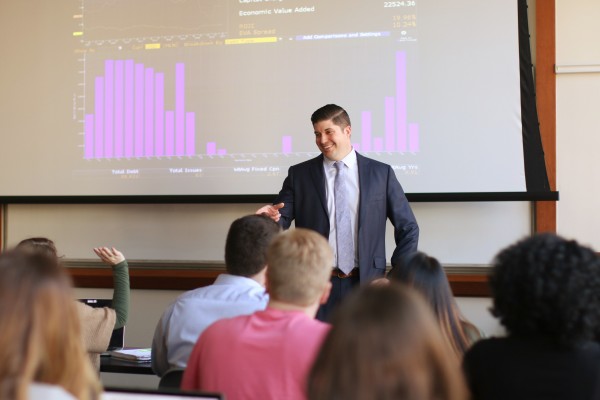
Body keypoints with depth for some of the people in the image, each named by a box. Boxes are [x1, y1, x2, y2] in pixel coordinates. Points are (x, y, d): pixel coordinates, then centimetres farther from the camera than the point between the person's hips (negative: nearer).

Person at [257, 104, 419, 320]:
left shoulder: (381, 173, 5)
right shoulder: (299, 174, 6)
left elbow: (408, 229, 8)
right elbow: (282, 220, 1)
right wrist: (272, 217, -22)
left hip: (366, 284, 0)